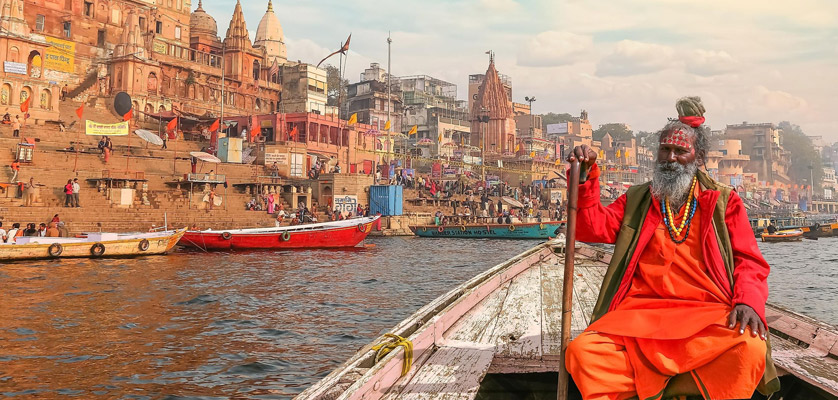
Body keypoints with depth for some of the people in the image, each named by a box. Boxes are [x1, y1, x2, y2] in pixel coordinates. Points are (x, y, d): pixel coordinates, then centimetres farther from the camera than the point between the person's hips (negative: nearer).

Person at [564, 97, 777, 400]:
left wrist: (749, 301, -12)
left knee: (750, 349, -34)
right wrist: (585, 176, -5)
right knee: (583, 351, -27)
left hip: (707, 317, 0)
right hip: (640, 314, 1)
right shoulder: (636, 201, 21)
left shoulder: (724, 202, 15)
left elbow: (749, 261, 9)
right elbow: (593, 228, 9)